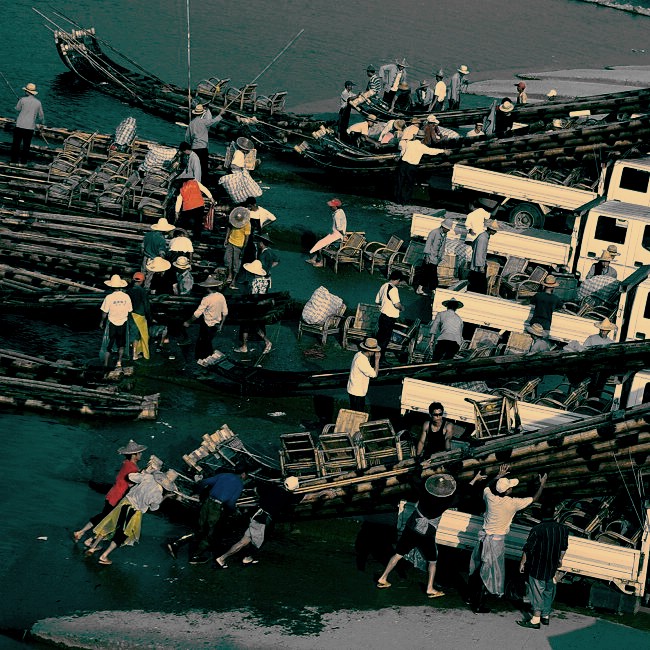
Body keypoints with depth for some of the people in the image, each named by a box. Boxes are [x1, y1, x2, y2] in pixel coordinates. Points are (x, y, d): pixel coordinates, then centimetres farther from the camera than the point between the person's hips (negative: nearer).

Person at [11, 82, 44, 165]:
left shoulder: (23, 100, -7)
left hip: (19, 125, -2)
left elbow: (17, 109, 10)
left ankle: (14, 160, 9)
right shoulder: (38, 102, 1)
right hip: (30, 127, 2)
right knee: (26, 145, 11)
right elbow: (41, 116, 12)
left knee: (16, 144, 7)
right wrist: (41, 122, 32)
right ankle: (23, 161, 13)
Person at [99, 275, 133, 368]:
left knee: (108, 345, 8)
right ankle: (119, 362, 12)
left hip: (112, 323, -2)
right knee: (121, 345, 18)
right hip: (123, 323, 2)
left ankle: (106, 364, 9)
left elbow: (105, 312, -10)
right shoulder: (126, 297, -8)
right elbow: (129, 311, 1)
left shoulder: (109, 297, -16)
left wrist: (102, 321, 5)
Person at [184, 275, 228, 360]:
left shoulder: (207, 299, -24)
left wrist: (188, 322, -8)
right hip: (216, 324, 6)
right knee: (208, 342, 24)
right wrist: (221, 325, 17)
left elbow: (197, 314, -21)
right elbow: (225, 313, 3)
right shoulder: (221, 297, -5)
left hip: (207, 325, -6)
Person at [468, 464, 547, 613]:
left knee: (477, 568, 21)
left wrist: (499, 476, 29)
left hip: (484, 536, 6)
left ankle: (472, 597, 37)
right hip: (496, 541, -6)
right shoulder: (513, 503, -19)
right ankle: (479, 606, 7)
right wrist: (542, 485, 9)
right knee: (488, 573, 3)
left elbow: (488, 487, 20)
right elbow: (534, 499, -5)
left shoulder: (490, 497, -7)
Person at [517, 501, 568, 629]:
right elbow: (564, 548, 9)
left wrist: (522, 563, -2)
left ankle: (535, 619, 9)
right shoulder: (563, 529, -6)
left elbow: (527, 549, -16)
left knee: (537, 592, 4)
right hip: (552, 568, 5)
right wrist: (560, 559, 26)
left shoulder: (537, 530, -22)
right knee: (549, 591, 19)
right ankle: (546, 615, 31)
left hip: (537, 568, -5)